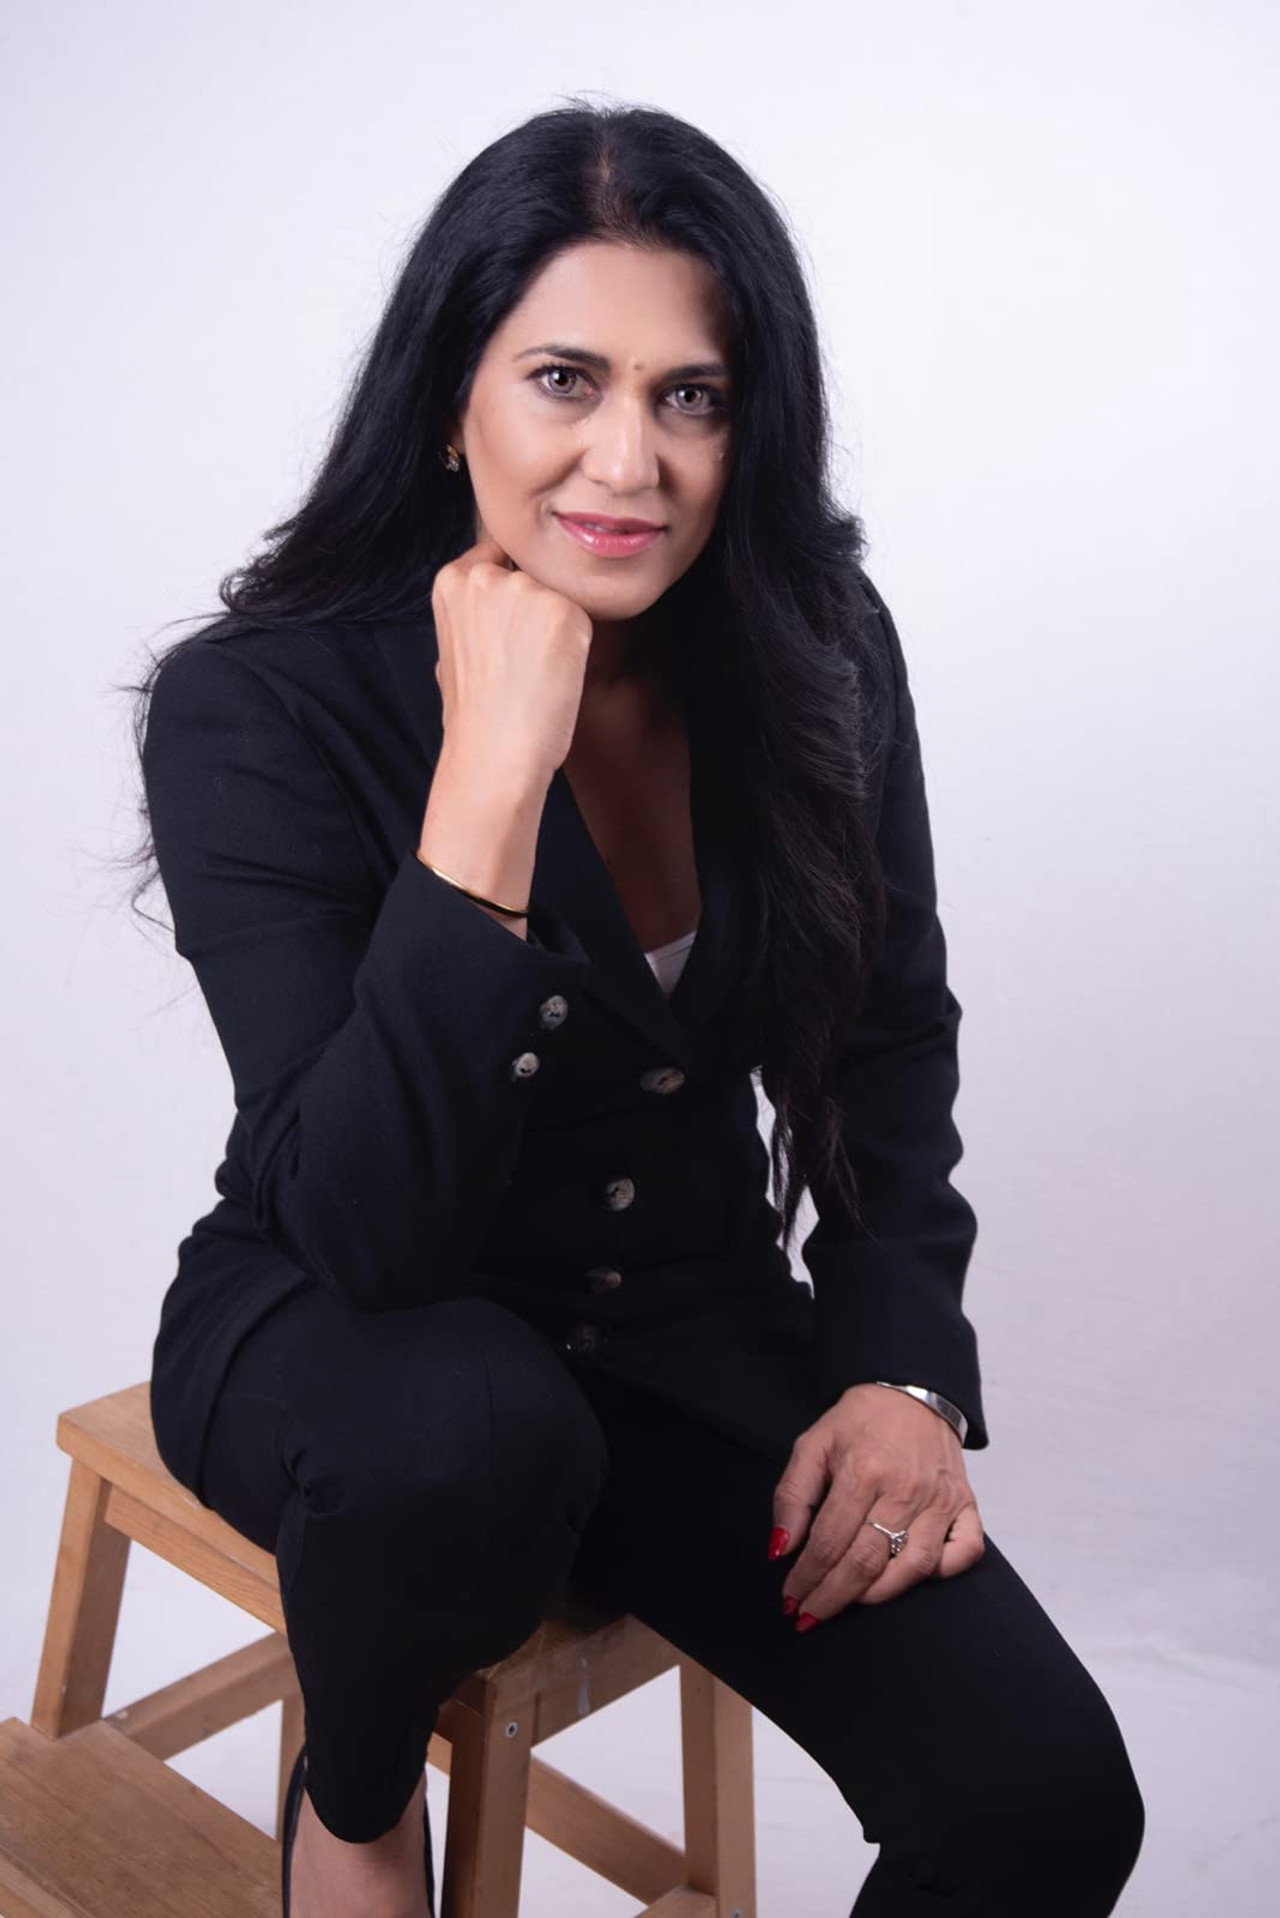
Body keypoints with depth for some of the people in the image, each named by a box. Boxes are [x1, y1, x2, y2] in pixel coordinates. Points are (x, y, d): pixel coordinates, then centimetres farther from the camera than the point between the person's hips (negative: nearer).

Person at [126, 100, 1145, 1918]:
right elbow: (369, 1228, -28)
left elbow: (890, 1052, 2)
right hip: (340, 1338, -3)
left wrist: (903, 1365, -13)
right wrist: (493, 773, -35)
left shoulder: (821, 657, -7)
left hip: (697, 1334, 4)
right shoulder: (256, 709, -19)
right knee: (468, 1424, -39)